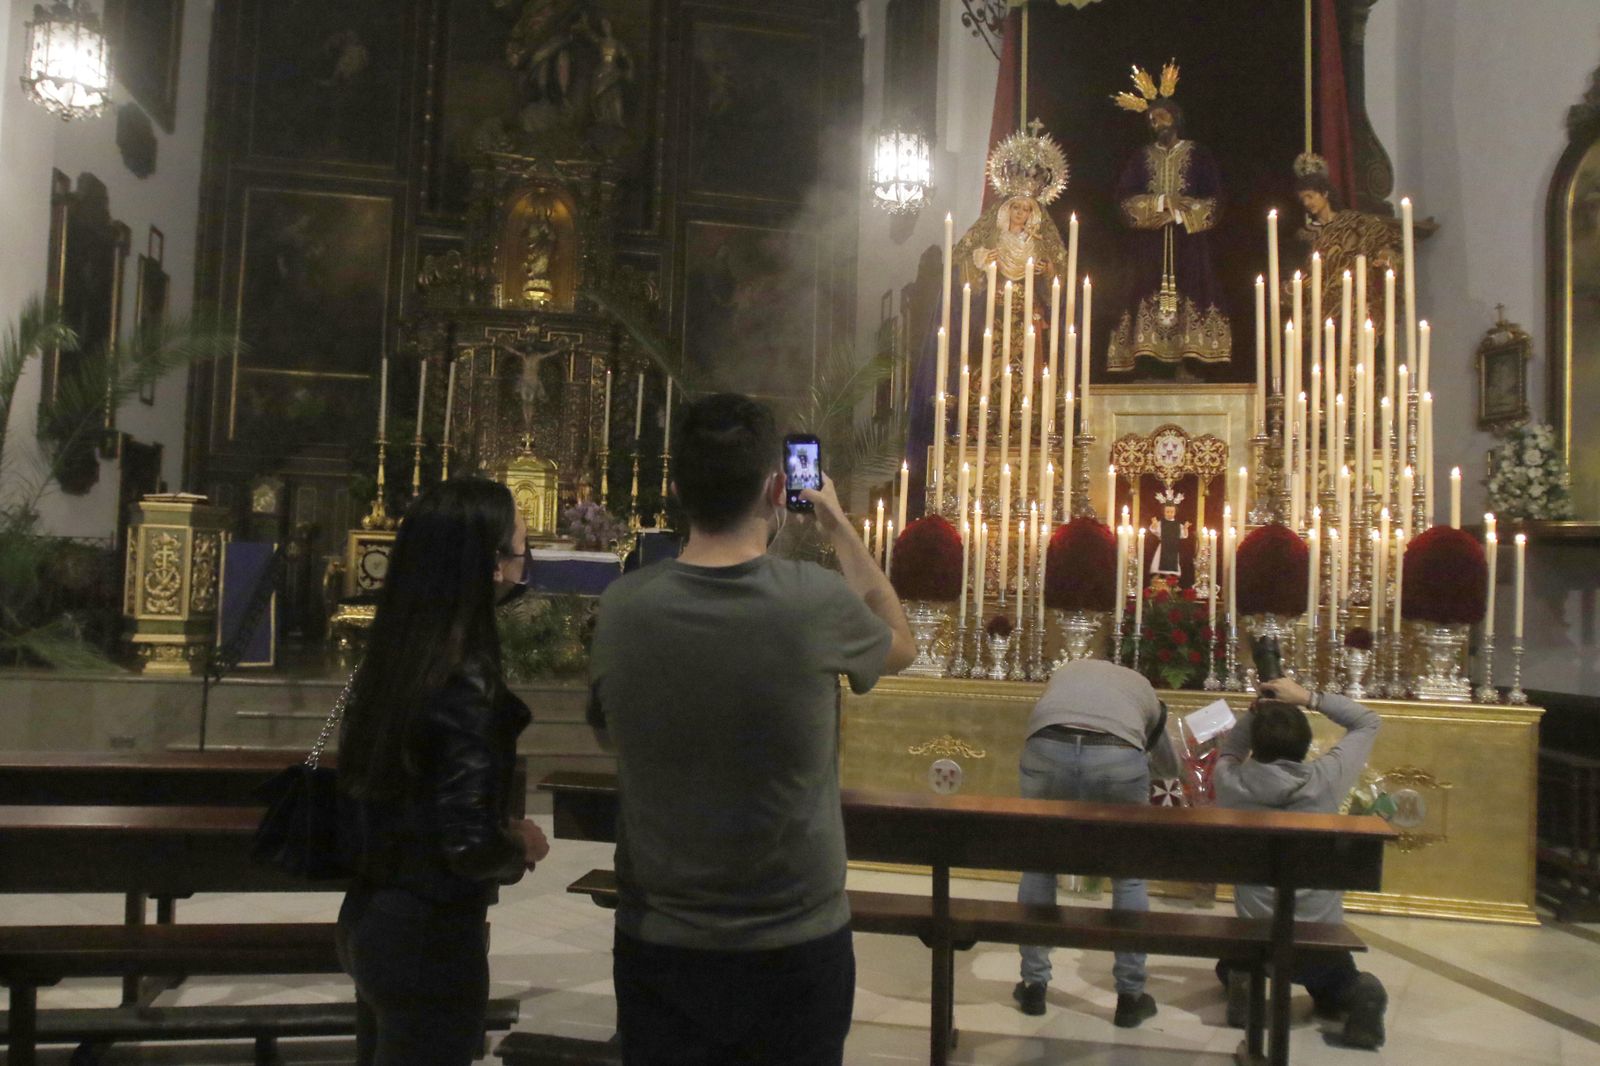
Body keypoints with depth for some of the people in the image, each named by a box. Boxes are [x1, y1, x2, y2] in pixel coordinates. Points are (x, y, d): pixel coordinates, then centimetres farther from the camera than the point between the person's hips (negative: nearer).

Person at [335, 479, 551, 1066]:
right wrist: (523, 845, -6)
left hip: (368, 916, 8)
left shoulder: (386, 662, 0)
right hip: (430, 936, -8)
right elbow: (469, 847, -25)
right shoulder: (467, 683, -24)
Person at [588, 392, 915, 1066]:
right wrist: (838, 526, 13)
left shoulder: (622, 607, -12)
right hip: (795, 949, -1)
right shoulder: (817, 601, -18)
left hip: (658, 947, 2)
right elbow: (900, 645, 6)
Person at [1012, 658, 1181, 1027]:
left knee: (1039, 868, 22)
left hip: (1047, 747, 1)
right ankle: (1130, 997, 28)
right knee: (1128, 877, 21)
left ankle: (1033, 987, 29)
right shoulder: (1143, 688, 36)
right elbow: (1171, 768, 50)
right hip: (1118, 757, 0)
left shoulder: (1067, 670, 38)